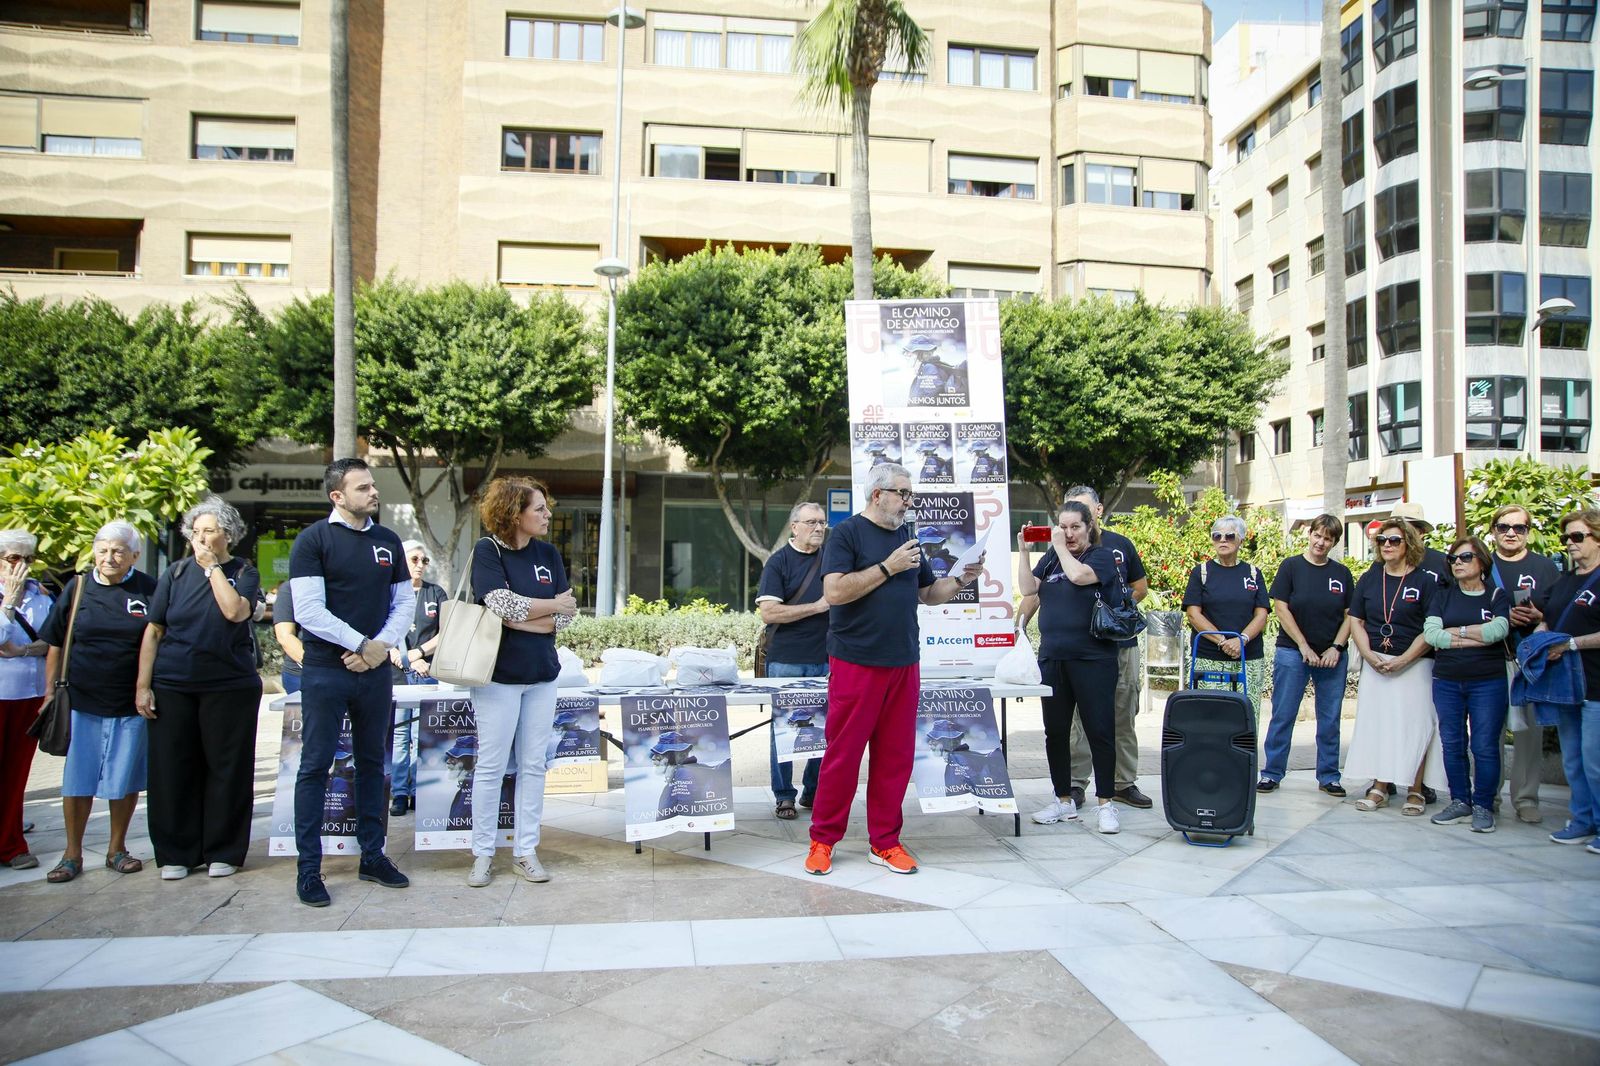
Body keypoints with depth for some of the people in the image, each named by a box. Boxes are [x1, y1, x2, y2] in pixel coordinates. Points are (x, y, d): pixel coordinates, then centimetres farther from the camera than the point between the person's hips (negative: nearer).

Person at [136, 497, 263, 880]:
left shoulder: (244, 573, 3)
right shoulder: (175, 573, 8)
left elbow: (235, 611, -18)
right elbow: (153, 631, 6)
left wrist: (213, 567, -11)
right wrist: (143, 686, 0)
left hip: (230, 687, -2)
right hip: (172, 686, 2)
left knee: (227, 769, 3)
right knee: (172, 769, 5)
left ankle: (223, 852, 14)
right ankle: (176, 853, 17)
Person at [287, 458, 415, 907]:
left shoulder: (388, 541, 9)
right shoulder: (313, 539, -5)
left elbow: (404, 601, 9)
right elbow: (308, 611, -13)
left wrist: (383, 645, -7)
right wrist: (361, 644, -15)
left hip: (375, 671, 5)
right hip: (326, 672, -5)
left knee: (371, 763, 12)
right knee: (315, 766, 1)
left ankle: (372, 856, 22)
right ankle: (309, 868, 9)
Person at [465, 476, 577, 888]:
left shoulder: (547, 553, 6)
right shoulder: (487, 551, -6)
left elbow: (566, 616, -1)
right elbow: (503, 604, -20)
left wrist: (515, 617, -13)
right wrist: (552, 606, -9)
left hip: (541, 675, 5)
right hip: (499, 675, -4)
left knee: (534, 765, 8)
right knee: (491, 766, 3)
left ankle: (526, 850, 18)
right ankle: (483, 854, 15)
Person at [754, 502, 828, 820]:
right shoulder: (778, 561, -2)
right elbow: (768, 612, -12)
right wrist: (817, 607, -11)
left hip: (826, 659, 4)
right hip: (787, 660, -4)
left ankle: (814, 792, 19)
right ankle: (783, 796, 12)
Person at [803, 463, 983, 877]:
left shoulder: (907, 537, 15)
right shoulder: (848, 533, -5)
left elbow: (927, 593, 23)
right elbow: (834, 592, -17)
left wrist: (961, 579, 6)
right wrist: (888, 567, -16)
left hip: (904, 664, 6)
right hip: (856, 664, -6)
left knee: (896, 756, 9)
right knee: (843, 754, 0)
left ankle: (885, 842, 21)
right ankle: (823, 840, 14)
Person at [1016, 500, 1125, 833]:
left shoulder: (1102, 555, 0)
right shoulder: (1051, 558, 15)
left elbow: (1079, 575, -19)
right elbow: (1028, 588, 3)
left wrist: (1060, 547, -7)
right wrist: (1024, 550, -2)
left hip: (1093, 659, -5)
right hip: (1052, 658, 5)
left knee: (1100, 731, -2)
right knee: (1055, 731, 9)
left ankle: (1105, 804, 7)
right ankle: (1063, 800, 21)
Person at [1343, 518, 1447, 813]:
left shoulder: (1425, 582, -2)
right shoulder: (1368, 579, 9)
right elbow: (1356, 621, 9)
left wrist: (1402, 660, -14)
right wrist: (1370, 655, -6)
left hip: (1415, 665, -4)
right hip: (1375, 664, 4)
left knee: (1415, 724, -3)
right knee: (1376, 722, 3)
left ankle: (1416, 790, 7)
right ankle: (1379, 787, 10)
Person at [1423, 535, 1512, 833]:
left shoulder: (1498, 596, 4)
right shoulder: (1443, 595, 10)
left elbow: (1497, 630, -16)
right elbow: (1430, 632, -6)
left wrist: (1452, 632, -7)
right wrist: (1475, 639, -10)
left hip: (1488, 682, -3)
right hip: (1446, 682, 3)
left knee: (1485, 746, -3)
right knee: (1452, 744, 6)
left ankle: (1483, 806, 8)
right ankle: (1460, 801, 18)